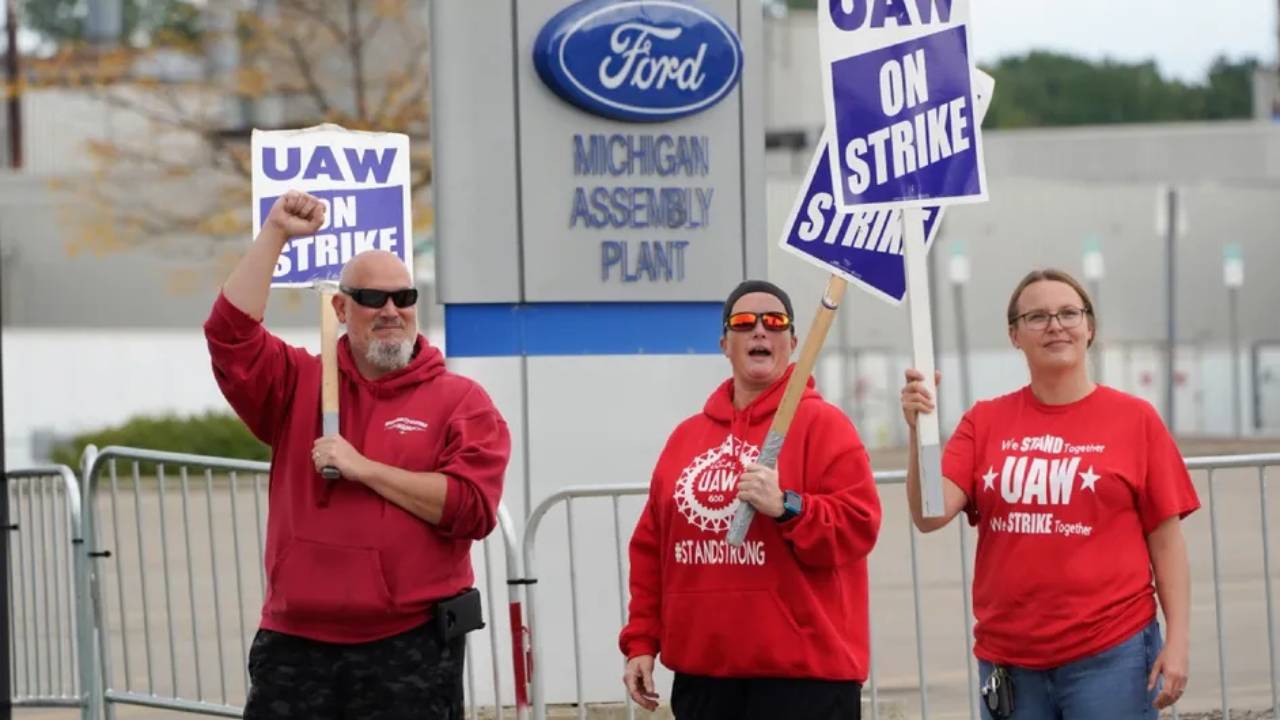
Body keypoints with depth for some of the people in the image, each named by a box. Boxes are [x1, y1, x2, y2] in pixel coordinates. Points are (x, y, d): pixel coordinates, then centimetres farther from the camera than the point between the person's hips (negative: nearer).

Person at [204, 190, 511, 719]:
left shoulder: (459, 401, 3)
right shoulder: (299, 384, 13)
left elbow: (473, 506, -10)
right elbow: (232, 335, -2)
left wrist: (361, 468, -12)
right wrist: (274, 235, -5)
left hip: (410, 649, -3)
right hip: (296, 646, 3)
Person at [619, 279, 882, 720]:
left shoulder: (822, 424, 0)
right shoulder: (687, 436, 16)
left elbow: (858, 526, -10)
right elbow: (651, 551, 17)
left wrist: (786, 507, -24)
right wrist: (641, 642, 11)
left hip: (802, 673, -6)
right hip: (703, 673, 6)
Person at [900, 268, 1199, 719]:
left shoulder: (1135, 419, 1)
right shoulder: (986, 422, 7)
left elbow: (1165, 542, 1)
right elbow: (930, 515, -4)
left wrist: (1177, 641, -6)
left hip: (1110, 653, -3)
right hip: (1009, 660, 3)